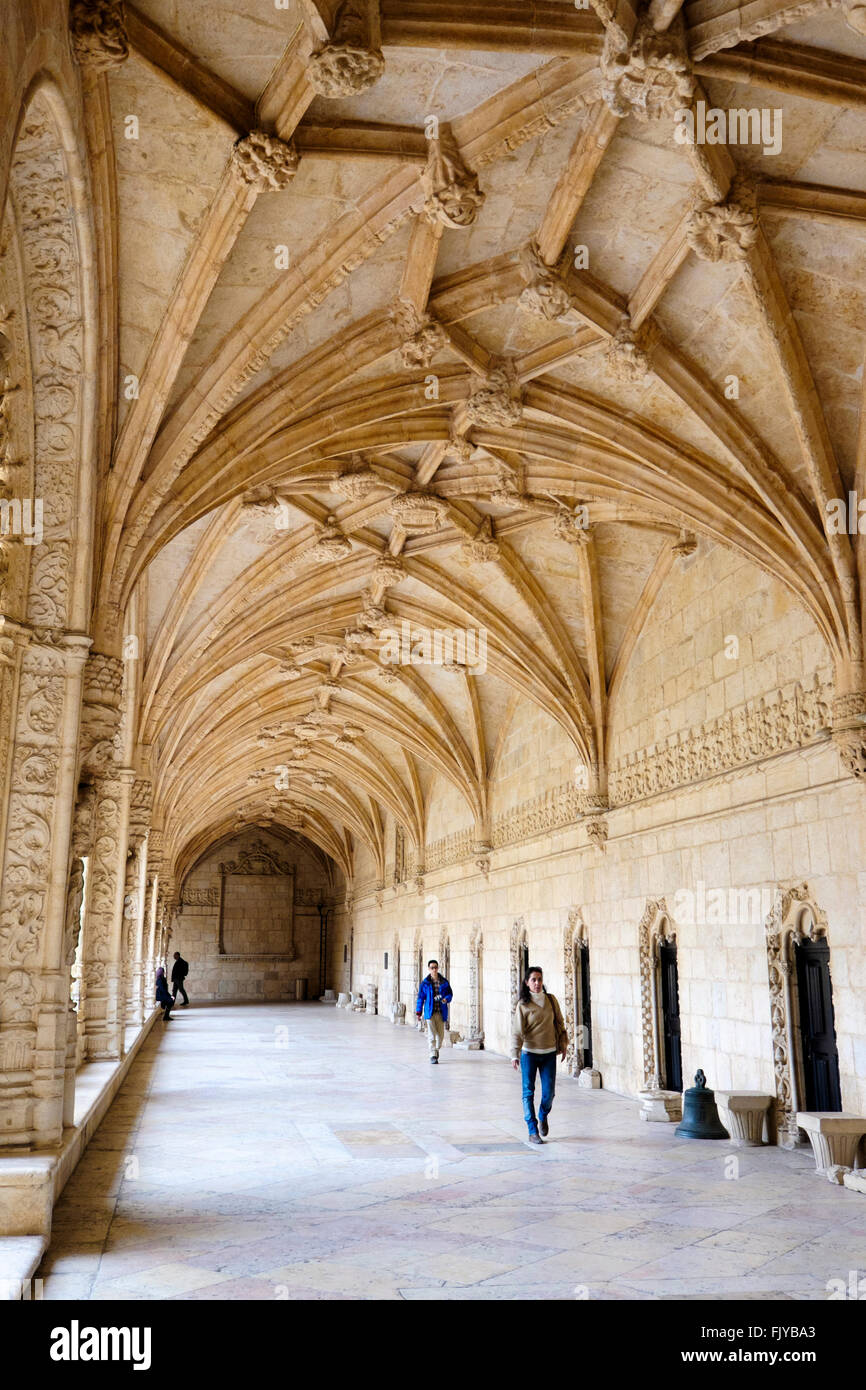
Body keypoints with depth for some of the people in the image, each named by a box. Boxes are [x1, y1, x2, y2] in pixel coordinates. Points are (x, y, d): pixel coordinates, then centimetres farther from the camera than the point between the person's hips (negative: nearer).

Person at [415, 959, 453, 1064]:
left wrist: (446, 999, -13)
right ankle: (433, 1056, -5)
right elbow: (420, 997, 5)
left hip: (441, 1012, 2)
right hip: (430, 1012, -2)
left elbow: (450, 994, 10)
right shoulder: (425, 983, 0)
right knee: (431, 1034, -9)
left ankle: (436, 1049, 35)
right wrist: (418, 1012, 3)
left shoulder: (444, 982, 4)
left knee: (440, 1035, 9)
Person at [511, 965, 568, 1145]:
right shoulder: (523, 1005, -6)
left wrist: (563, 1045, 13)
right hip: (529, 1053, -2)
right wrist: (515, 1055, -17)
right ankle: (533, 1131, 10)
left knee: (548, 1092, 2)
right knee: (528, 1092, 0)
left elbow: (559, 1023, 13)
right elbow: (517, 1031, -10)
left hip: (549, 1053, 2)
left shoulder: (551, 1000, 3)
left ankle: (543, 1116, 33)